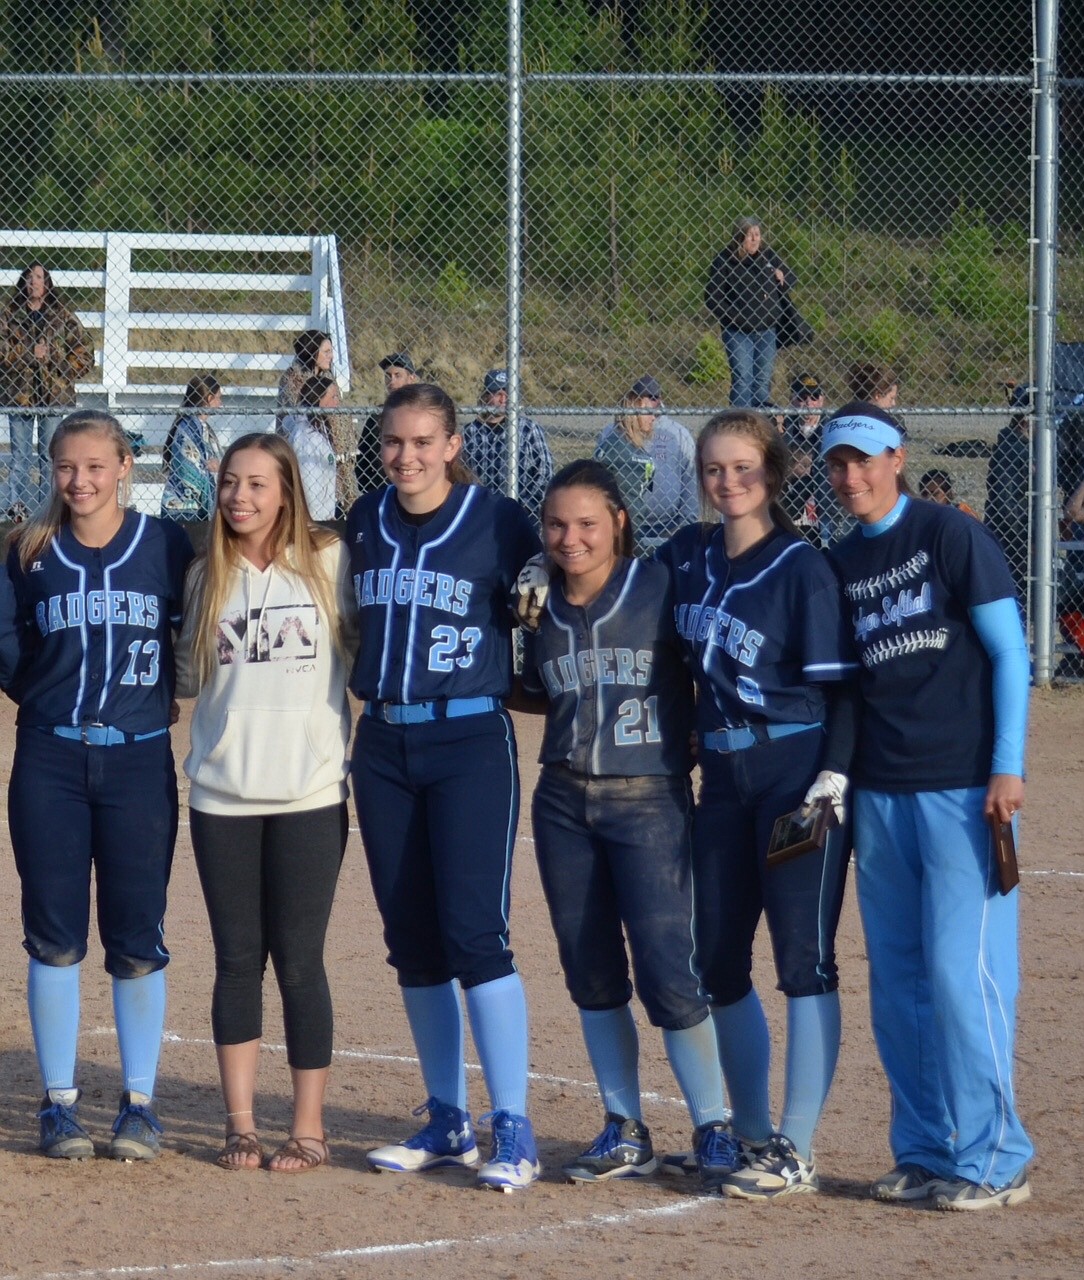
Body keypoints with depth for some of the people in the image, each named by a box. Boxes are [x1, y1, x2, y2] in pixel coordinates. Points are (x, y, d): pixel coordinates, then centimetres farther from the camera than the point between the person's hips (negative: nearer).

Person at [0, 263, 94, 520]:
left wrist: (51, 360, -10)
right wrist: (29, 355, -13)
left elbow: (84, 357, 2)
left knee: (51, 457, 2)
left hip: (53, 395, 0)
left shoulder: (63, 318, 5)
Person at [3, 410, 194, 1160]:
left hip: (139, 760, -1)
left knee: (137, 941, 2)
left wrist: (172, 694, -5)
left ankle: (140, 1105, 10)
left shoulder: (167, 546, 1)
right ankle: (61, 1103, 10)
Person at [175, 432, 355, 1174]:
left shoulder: (330, 563, -1)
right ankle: (240, 1126, 12)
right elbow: (187, 675, 15)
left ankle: (309, 1131, 8)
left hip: (309, 793, -3)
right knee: (237, 960, 5)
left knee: (299, 961, -1)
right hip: (222, 795, 3)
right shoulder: (207, 577, 8)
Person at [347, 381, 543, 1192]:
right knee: (411, 938, 9)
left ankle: (513, 1133, -10)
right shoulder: (364, 523, 9)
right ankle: (447, 1124, 18)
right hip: (382, 744, 5)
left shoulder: (499, 524, -6)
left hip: (471, 742, -5)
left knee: (474, 933, -12)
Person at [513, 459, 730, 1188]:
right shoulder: (543, 608, 8)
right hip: (564, 803, 5)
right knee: (591, 971, 7)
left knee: (668, 973, -9)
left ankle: (715, 1128, 3)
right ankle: (626, 1133, 16)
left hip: (650, 801, -5)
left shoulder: (661, 591, -6)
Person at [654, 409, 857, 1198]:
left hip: (797, 771, -7)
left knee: (804, 960, -7)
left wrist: (833, 778, -20)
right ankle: (752, 1137, 22)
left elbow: (841, 686, -9)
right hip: (722, 778, 7)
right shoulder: (688, 556, 9)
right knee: (719, 963, 10)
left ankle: (796, 1155, -6)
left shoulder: (802, 568, -8)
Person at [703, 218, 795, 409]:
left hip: (766, 330, 5)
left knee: (763, 380, 11)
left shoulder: (768, 256, 5)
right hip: (738, 332, -5)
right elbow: (712, 298, -9)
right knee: (742, 380, -9)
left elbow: (790, 279, 17)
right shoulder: (724, 261, -9)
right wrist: (734, 316, -16)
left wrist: (780, 279, -5)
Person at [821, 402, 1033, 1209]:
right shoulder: (838, 565, 13)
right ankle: (925, 1151, 16)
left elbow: (1009, 652, -6)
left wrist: (1007, 767, -12)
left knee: (961, 970, -9)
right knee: (896, 978, 8)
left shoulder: (952, 537, -4)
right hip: (879, 793, 6)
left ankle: (991, 1159, -4)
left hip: (963, 788, -6)